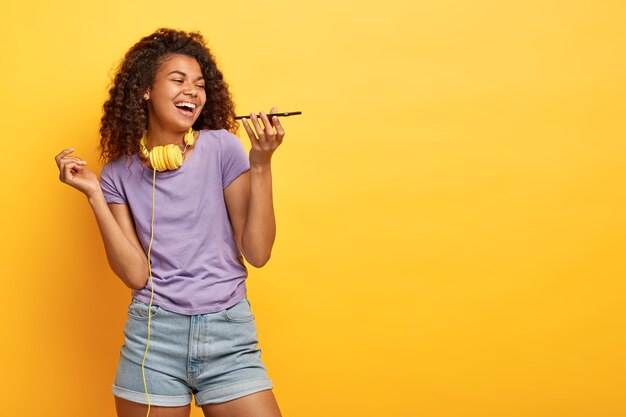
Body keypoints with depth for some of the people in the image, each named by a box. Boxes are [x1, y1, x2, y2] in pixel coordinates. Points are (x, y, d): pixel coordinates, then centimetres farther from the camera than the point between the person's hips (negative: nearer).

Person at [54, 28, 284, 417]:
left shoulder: (222, 147, -3)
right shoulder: (120, 173, 3)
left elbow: (258, 253, -7)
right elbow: (136, 275, -6)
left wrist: (261, 165, -15)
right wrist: (94, 194, -8)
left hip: (229, 333, -1)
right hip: (153, 338, 1)